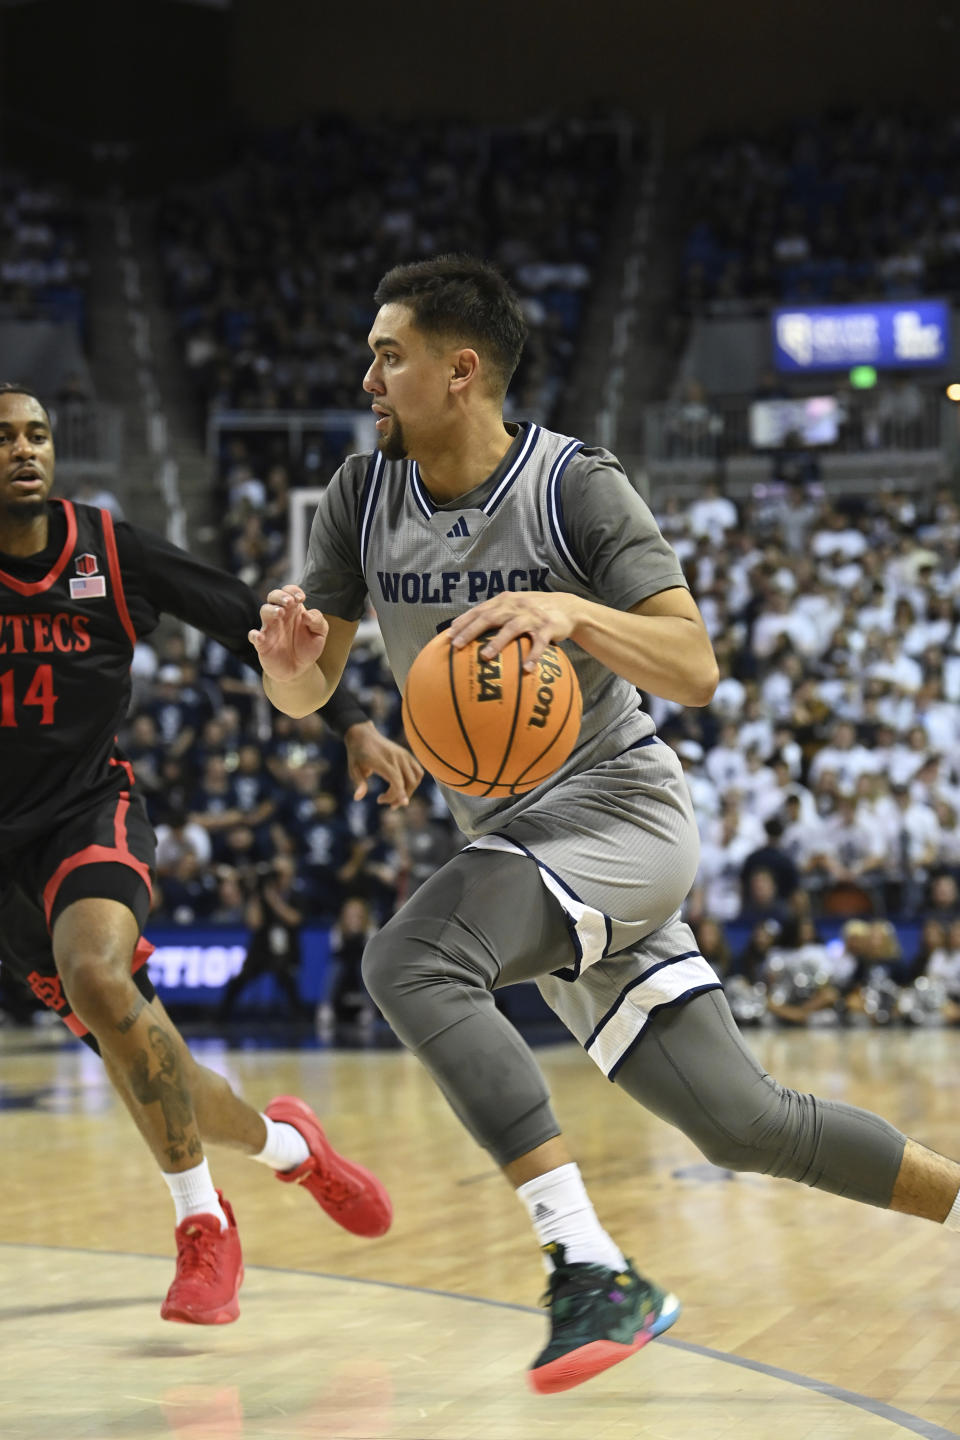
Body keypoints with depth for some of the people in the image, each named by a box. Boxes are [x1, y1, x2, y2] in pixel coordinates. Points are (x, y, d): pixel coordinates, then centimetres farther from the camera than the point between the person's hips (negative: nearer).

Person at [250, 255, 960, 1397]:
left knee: (408, 962, -31)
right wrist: (289, 658, -19)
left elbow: (695, 670, -21)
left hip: (616, 807, -6)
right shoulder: (362, 498, 3)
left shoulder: (575, 486, -14)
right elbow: (304, 695, 5)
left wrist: (570, 613, -38)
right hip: (514, 835, 6)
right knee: (738, 1122, 5)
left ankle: (593, 1273, -31)